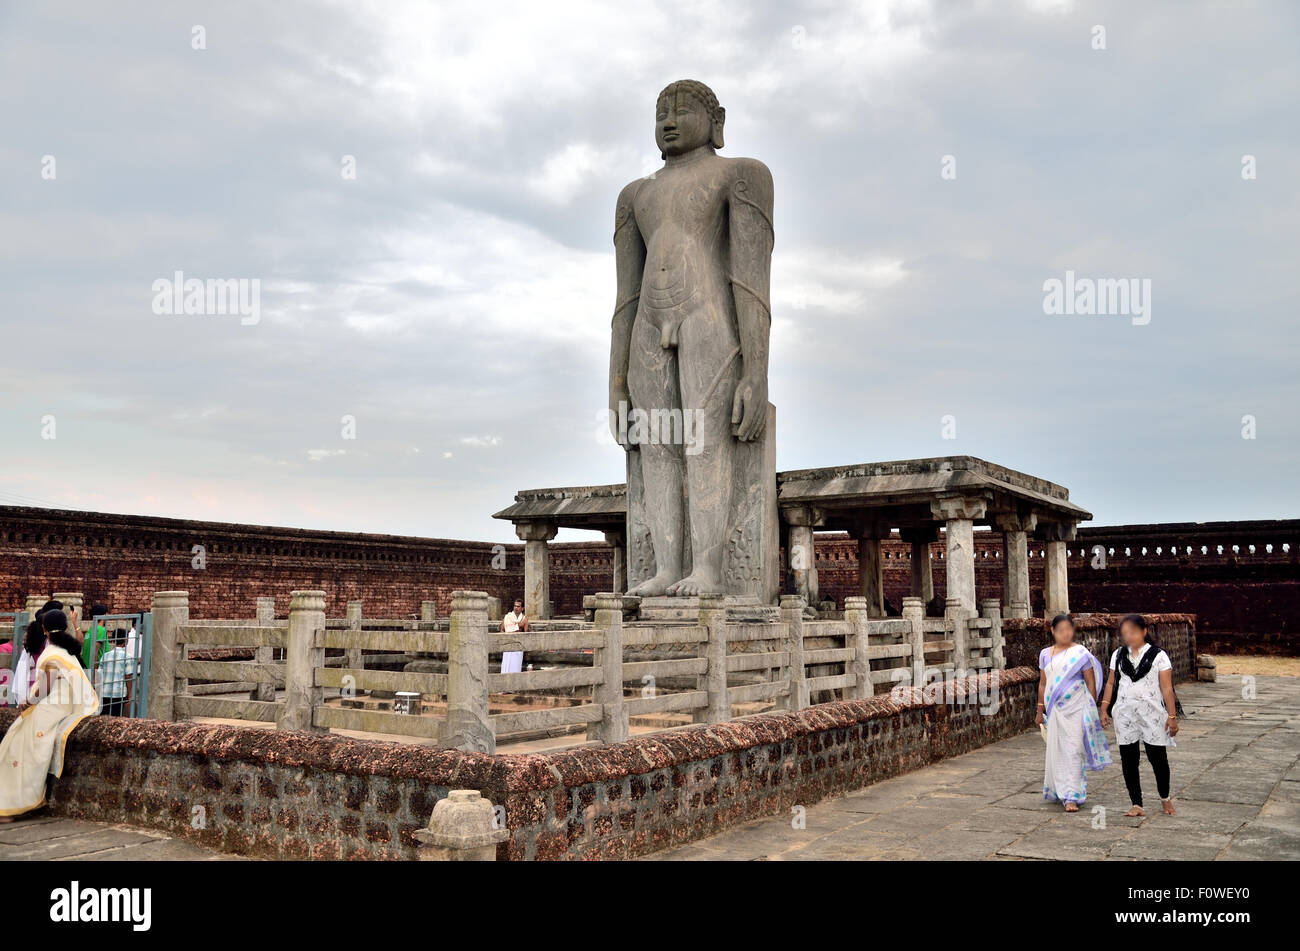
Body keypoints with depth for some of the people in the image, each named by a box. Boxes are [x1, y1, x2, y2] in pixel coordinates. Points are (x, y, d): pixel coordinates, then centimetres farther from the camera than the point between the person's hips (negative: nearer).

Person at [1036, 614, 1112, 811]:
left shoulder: (1080, 653, -4)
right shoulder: (1045, 654, 8)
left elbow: (1091, 683, -1)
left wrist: (1092, 710, -1)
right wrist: (1040, 710, 17)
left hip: (1076, 709, -4)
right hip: (1054, 711, 4)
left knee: (1073, 751, -7)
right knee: (1055, 751, 9)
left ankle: (1072, 797, -6)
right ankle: (1057, 791, 24)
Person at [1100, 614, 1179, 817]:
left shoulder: (1158, 656, -2)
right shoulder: (1118, 655, 8)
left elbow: (1166, 688, -4)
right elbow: (1111, 683, 12)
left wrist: (1172, 716, -6)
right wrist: (1104, 709, 7)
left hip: (1152, 715, -3)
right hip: (1125, 715, 3)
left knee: (1158, 758, 2)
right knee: (1129, 760, 3)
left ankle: (1165, 799, 27)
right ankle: (1136, 804, 10)